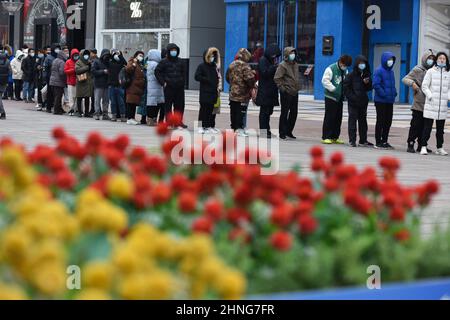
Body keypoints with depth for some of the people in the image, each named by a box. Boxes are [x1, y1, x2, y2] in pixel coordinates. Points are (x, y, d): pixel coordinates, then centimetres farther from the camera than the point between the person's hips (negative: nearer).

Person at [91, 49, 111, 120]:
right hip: (98, 85, -5)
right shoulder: (96, 62, 1)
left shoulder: (108, 63, 15)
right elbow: (93, 71, -8)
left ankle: (105, 114, 10)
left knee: (106, 100, 5)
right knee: (97, 99, -5)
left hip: (106, 84, 5)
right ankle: (97, 114, -2)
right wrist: (103, 71, -13)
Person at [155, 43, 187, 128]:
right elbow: (157, 71, 2)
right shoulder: (164, 62, -1)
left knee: (180, 105, 4)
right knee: (168, 105, -1)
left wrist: (183, 82, 10)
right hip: (168, 87, -3)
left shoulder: (180, 62, 11)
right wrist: (163, 82, -4)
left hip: (179, 87, 4)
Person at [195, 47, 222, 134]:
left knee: (212, 110, 4)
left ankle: (211, 126, 9)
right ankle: (202, 126, -1)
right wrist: (207, 80, -12)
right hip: (205, 92, -5)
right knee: (204, 109, -4)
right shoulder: (202, 66, 0)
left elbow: (218, 77, 22)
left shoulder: (215, 66, 15)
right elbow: (197, 77, -8)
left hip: (213, 92, 5)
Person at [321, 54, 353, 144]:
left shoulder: (345, 71, 13)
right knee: (329, 117, -7)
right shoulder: (331, 69, -9)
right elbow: (325, 81, -16)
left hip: (340, 98, 7)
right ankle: (326, 137, -4)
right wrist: (333, 89, -22)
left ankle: (334, 137, 15)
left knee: (338, 118, 8)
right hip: (331, 97, -7)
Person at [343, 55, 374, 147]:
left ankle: (363, 140, 17)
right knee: (352, 120, -3)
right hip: (353, 102, -5)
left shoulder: (367, 75, 7)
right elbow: (346, 88, -5)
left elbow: (370, 88, 9)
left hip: (363, 102, 5)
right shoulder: (352, 75, -5)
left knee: (363, 121, 10)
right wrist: (351, 97, -13)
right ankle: (352, 140, 0)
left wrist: (367, 83, -11)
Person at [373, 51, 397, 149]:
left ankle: (384, 141, 19)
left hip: (390, 101, 7)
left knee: (388, 121, 10)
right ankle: (378, 142, 5)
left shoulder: (391, 71, 13)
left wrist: (394, 93, 6)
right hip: (381, 101, -7)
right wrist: (384, 94, -20)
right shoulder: (379, 71, -11)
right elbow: (376, 85, -17)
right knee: (380, 121, -1)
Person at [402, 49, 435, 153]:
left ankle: (421, 145, 14)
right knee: (416, 125, -6)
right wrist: (412, 83, -22)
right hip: (419, 103, -5)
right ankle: (410, 145, -2)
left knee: (425, 125, 7)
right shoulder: (418, 70, 0)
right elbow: (405, 79, -3)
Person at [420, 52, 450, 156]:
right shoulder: (431, 71, 1)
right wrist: (430, 96, -13)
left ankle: (439, 148, 16)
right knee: (427, 127, -3)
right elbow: (424, 86, 0)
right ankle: (424, 147, 1)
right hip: (431, 104, -3)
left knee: (440, 128, 9)